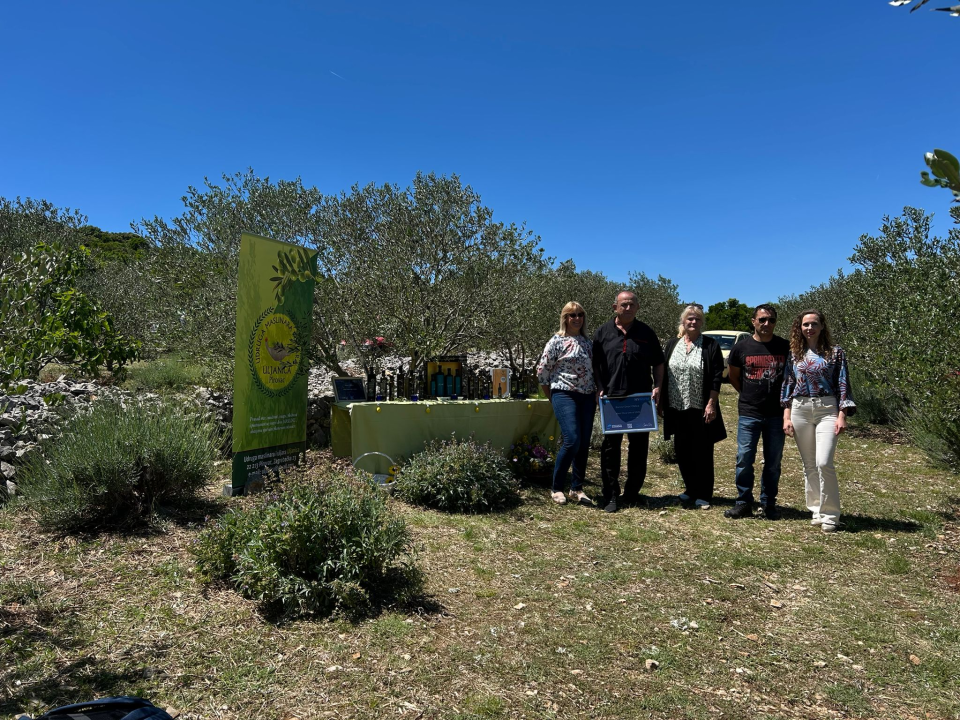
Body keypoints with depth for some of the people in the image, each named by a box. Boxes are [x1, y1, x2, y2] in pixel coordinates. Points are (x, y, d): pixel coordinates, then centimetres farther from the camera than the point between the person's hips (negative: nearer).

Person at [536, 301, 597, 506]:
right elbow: (542, 372, -3)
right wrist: (553, 398, 3)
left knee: (584, 444, 5)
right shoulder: (557, 341, -4)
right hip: (565, 396, -6)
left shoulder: (588, 342, 13)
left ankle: (577, 488, 17)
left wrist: (596, 394, 10)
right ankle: (556, 488, 0)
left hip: (587, 397, 6)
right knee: (572, 441, -15)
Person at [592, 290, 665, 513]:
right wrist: (600, 389, -4)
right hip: (611, 398, -1)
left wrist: (657, 387, -3)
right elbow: (595, 365, 6)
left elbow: (658, 363, 11)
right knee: (611, 446, 1)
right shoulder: (603, 332, 4)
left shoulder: (646, 333, 6)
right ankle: (611, 495, 9)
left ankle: (632, 493, 21)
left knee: (639, 446, 8)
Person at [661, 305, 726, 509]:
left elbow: (716, 378, -7)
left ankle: (703, 495, 12)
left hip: (700, 409, -4)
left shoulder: (711, 346, -2)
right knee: (682, 452, 11)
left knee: (702, 453, 2)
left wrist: (711, 404, -14)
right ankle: (690, 489, 26)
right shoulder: (672, 344, 9)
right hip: (677, 409, 4)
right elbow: (663, 374, 10)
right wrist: (662, 402, 6)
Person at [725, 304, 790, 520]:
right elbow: (733, 377, 13)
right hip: (749, 414, 0)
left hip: (776, 414, 1)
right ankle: (744, 503, 11)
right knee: (744, 460, -1)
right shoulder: (742, 347, 0)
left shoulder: (785, 347, 1)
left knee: (773, 462, 8)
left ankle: (768, 504, 20)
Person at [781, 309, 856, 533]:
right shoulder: (794, 354, 9)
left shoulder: (835, 352, 1)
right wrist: (786, 417, 3)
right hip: (800, 410, 3)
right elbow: (787, 385, 9)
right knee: (809, 464, 8)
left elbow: (843, 384, 0)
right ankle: (817, 511, 21)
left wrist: (842, 415, -8)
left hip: (827, 409, -3)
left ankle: (830, 515, -1)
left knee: (824, 462, -14)